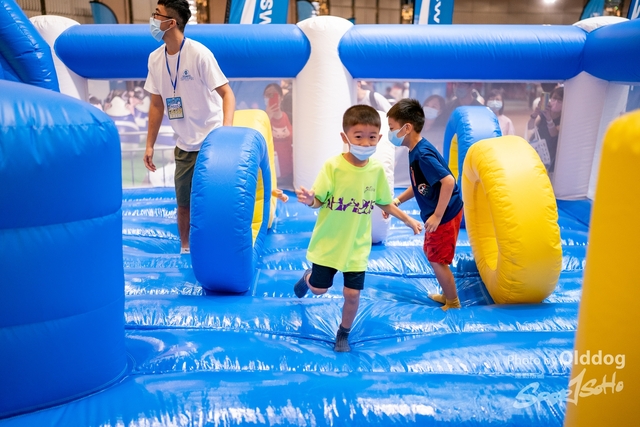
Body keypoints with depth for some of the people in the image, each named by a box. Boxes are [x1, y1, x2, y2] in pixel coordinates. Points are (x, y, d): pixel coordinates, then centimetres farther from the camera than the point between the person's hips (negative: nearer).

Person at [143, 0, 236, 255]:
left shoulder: (199, 54, -14)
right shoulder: (155, 58, 4)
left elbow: (226, 93, -16)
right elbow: (157, 104, 12)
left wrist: (226, 131, -31)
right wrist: (150, 145, 10)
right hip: (184, 146, 6)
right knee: (184, 203, 11)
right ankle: (185, 250, 29)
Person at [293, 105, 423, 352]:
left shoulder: (377, 169, -7)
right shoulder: (333, 166, -18)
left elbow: (384, 203, 7)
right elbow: (320, 200, -16)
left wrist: (408, 220, 5)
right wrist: (309, 200, -39)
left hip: (357, 246, 2)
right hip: (328, 243, -2)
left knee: (352, 294, 4)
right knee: (319, 289, 13)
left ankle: (343, 334, 33)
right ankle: (308, 276, 52)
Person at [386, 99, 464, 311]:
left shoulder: (423, 154, -26)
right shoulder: (417, 151, 4)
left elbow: (448, 181, -32)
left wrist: (437, 216, -27)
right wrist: (397, 201, 9)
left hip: (445, 215, -10)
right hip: (438, 213, 10)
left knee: (437, 260, 3)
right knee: (431, 254, 22)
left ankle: (453, 304, 22)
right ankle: (447, 295, 38)